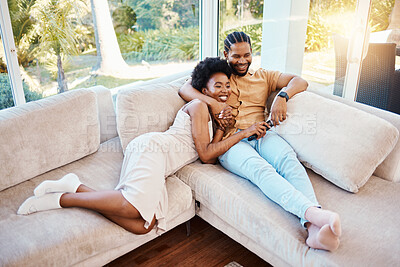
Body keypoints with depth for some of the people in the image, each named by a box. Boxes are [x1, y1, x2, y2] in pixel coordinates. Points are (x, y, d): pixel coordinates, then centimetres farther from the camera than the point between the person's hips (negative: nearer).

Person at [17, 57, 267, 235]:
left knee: (143, 225, -19)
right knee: (135, 206, -35)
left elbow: (210, 157, 17)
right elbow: (205, 154, -5)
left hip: (159, 165, 8)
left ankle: (77, 187, -11)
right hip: (152, 148, -8)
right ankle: (61, 199, -17)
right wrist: (244, 133, -4)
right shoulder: (198, 106, 2)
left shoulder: (211, 115, 30)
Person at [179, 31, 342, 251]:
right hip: (230, 141, -2)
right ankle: (314, 213, -58)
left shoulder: (263, 76, 29)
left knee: (289, 160, -34)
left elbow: (300, 82, 17)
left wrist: (282, 96, -6)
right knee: (260, 169, -37)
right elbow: (184, 90, 7)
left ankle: (313, 228, -54)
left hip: (261, 134, 3)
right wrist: (214, 104, -10)